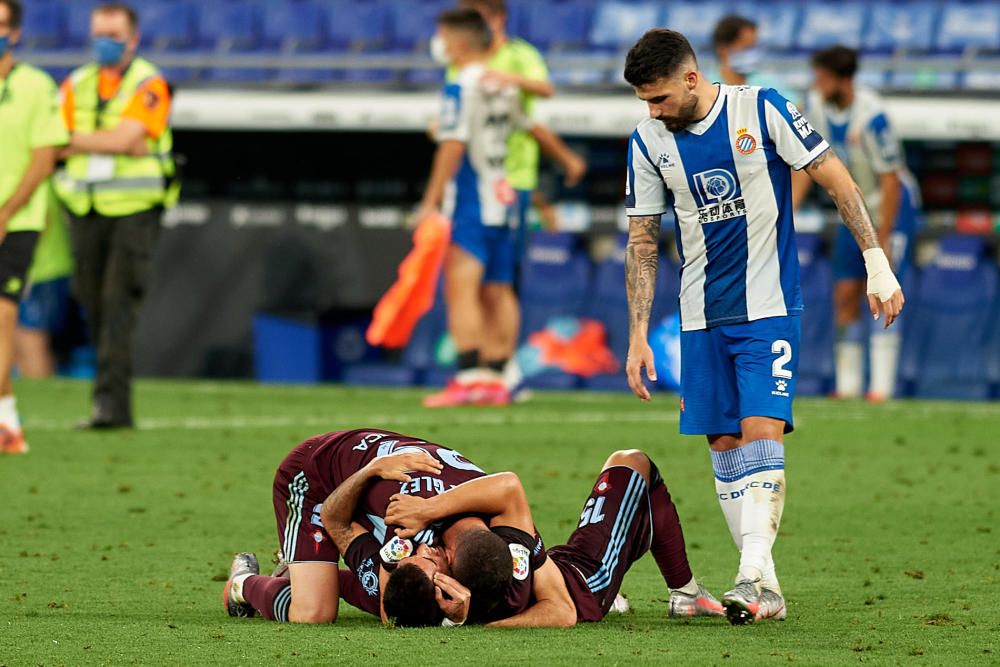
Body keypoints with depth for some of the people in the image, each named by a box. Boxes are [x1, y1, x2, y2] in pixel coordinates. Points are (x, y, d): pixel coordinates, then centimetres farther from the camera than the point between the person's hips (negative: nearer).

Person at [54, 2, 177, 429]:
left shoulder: (149, 85, -3)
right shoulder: (77, 85, 11)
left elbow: (125, 138, -16)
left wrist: (76, 141, -9)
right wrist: (122, 144, -10)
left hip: (134, 207, -5)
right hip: (85, 209, 5)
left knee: (119, 303, -12)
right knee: (93, 302, 5)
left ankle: (111, 402, -16)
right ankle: (114, 403, 14)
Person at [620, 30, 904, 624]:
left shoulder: (761, 109, -10)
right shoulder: (648, 142, 0)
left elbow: (836, 179, -5)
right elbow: (643, 242, 7)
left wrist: (877, 263, -8)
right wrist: (639, 335, 3)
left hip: (769, 307, -4)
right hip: (702, 318, 4)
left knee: (761, 430, -17)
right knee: (724, 444, 3)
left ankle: (755, 572, -23)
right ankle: (765, 590, 8)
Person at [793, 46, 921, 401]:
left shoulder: (872, 116, -28)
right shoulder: (816, 104, -8)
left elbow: (890, 182, -24)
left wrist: (882, 242, -21)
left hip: (894, 204, -7)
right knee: (845, 295, 1)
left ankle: (882, 388, -16)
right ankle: (848, 386, 6)